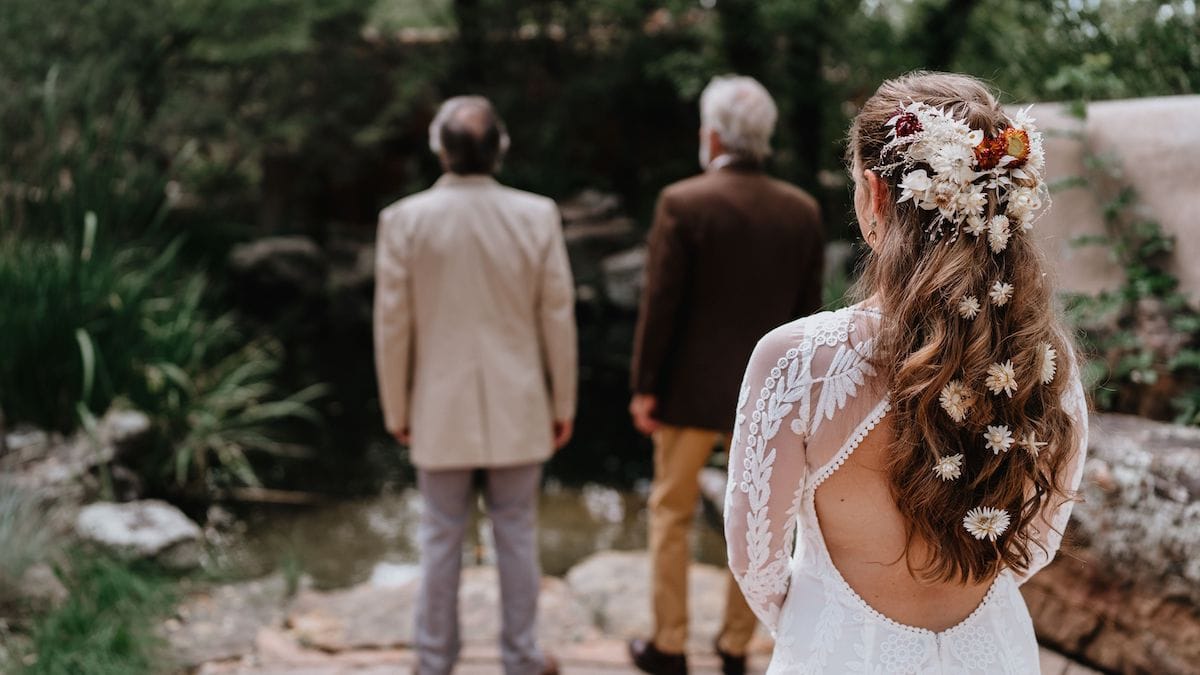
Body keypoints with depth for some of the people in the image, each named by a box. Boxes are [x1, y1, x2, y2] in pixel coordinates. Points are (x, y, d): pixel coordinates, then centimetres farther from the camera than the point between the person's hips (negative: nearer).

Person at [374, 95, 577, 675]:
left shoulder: (403, 220, -10)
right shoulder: (537, 216, -8)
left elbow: (391, 326, -5)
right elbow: (558, 319, -3)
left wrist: (396, 409, 7)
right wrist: (563, 404, 8)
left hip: (441, 409, 0)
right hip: (517, 408, 0)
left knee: (441, 536, 11)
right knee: (516, 533, 11)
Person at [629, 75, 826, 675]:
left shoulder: (683, 203, -14)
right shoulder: (802, 211, -2)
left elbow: (660, 304, -14)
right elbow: (806, 311, 3)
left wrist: (644, 388, -5)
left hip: (693, 388, -3)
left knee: (672, 513, 12)